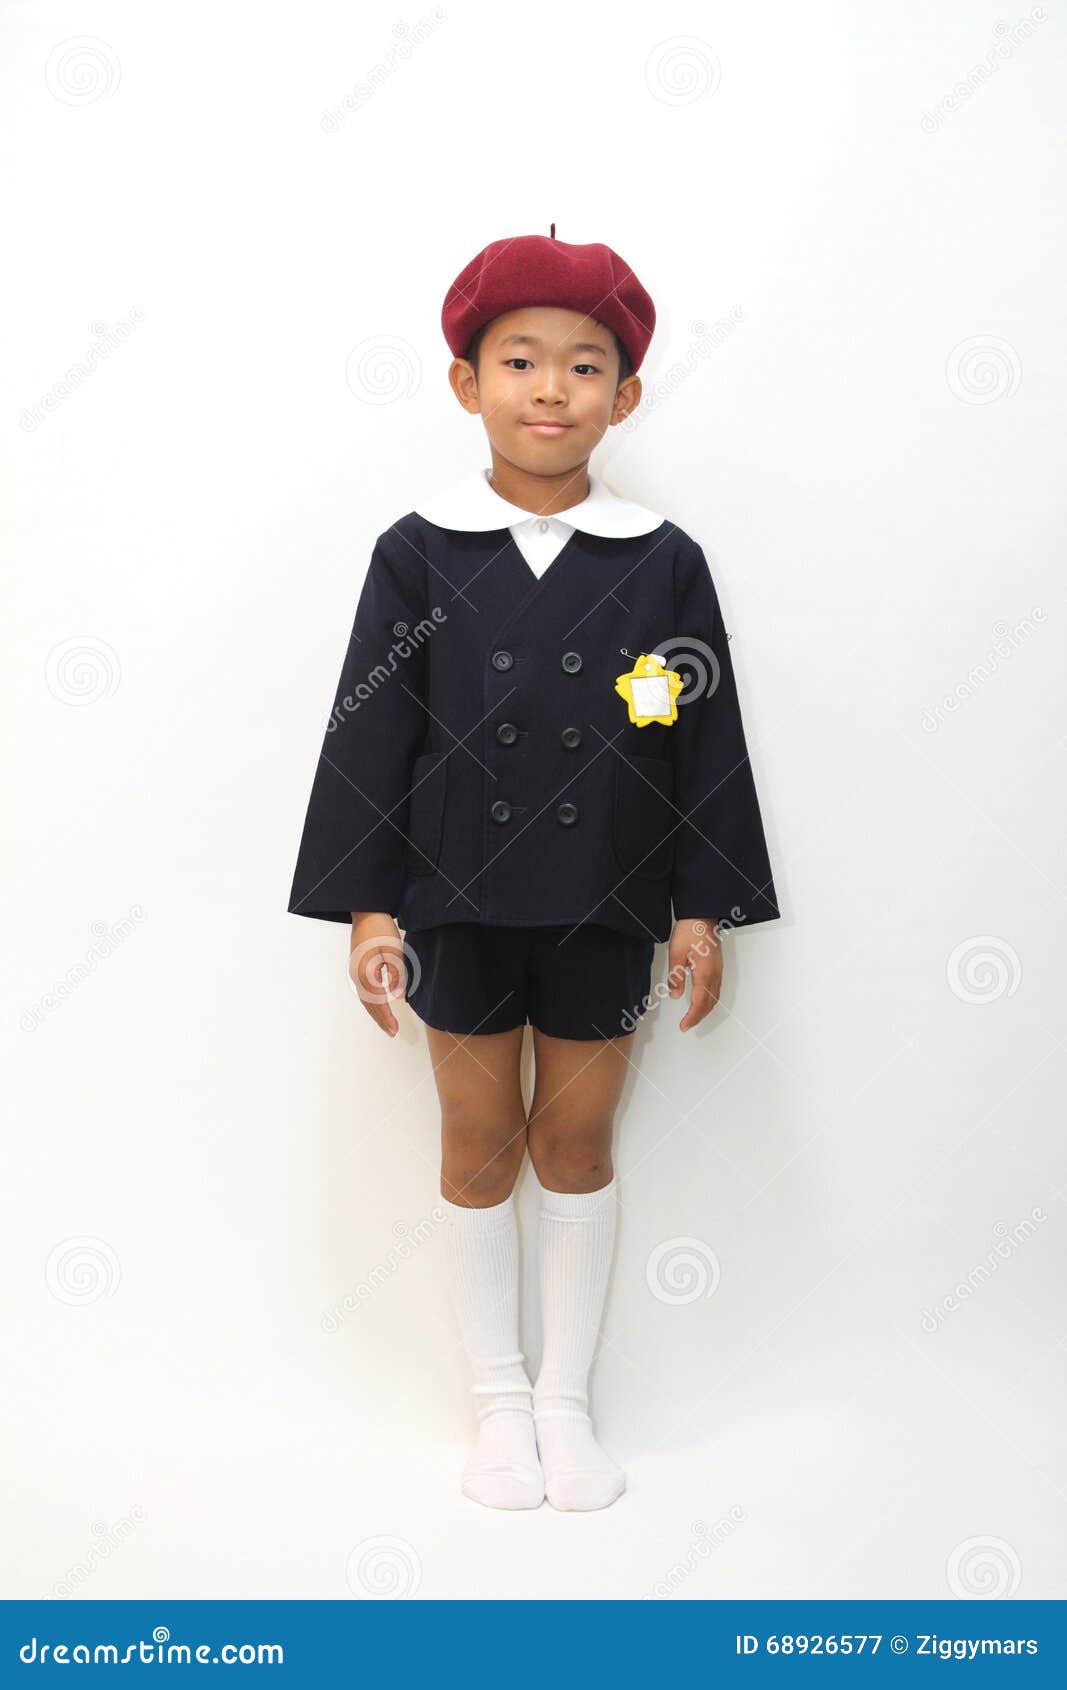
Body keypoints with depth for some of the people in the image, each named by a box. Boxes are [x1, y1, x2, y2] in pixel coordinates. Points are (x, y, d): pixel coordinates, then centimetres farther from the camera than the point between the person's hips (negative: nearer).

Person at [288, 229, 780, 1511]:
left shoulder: (663, 562, -1)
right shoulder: (418, 554, -3)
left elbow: (707, 743, 2)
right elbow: (370, 733, -2)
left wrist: (704, 909, 0)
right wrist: (367, 907, -5)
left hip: (605, 910, 0)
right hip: (459, 904, 0)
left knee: (577, 1140, 12)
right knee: (480, 1145, 11)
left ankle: (567, 1398, 30)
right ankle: (501, 1399, 30)